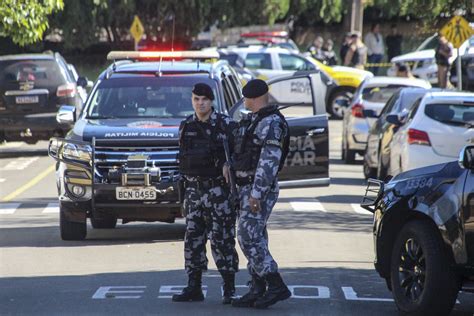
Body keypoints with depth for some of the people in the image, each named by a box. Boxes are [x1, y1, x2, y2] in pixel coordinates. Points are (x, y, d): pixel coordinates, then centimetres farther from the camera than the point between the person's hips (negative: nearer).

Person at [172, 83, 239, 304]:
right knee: (193, 238, 6)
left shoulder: (225, 125, -5)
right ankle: (193, 288, 12)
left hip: (219, 189, -5)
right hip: (193, 190, 5)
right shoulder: (186, 126, 9)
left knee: (222, 240, -5)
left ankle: (229, 290, 0)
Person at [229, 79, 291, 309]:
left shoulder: (270, 123, -16)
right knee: (254, 238, 9)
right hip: (247, 188, 10)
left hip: (259, 189, -10)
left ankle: (276, 286, -13)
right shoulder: (254, 121, 16)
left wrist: (256, 194, -25)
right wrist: (247, 192, 20)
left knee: (249, 238, -14)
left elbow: (269, 161, -22)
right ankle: (257, 291, 11)